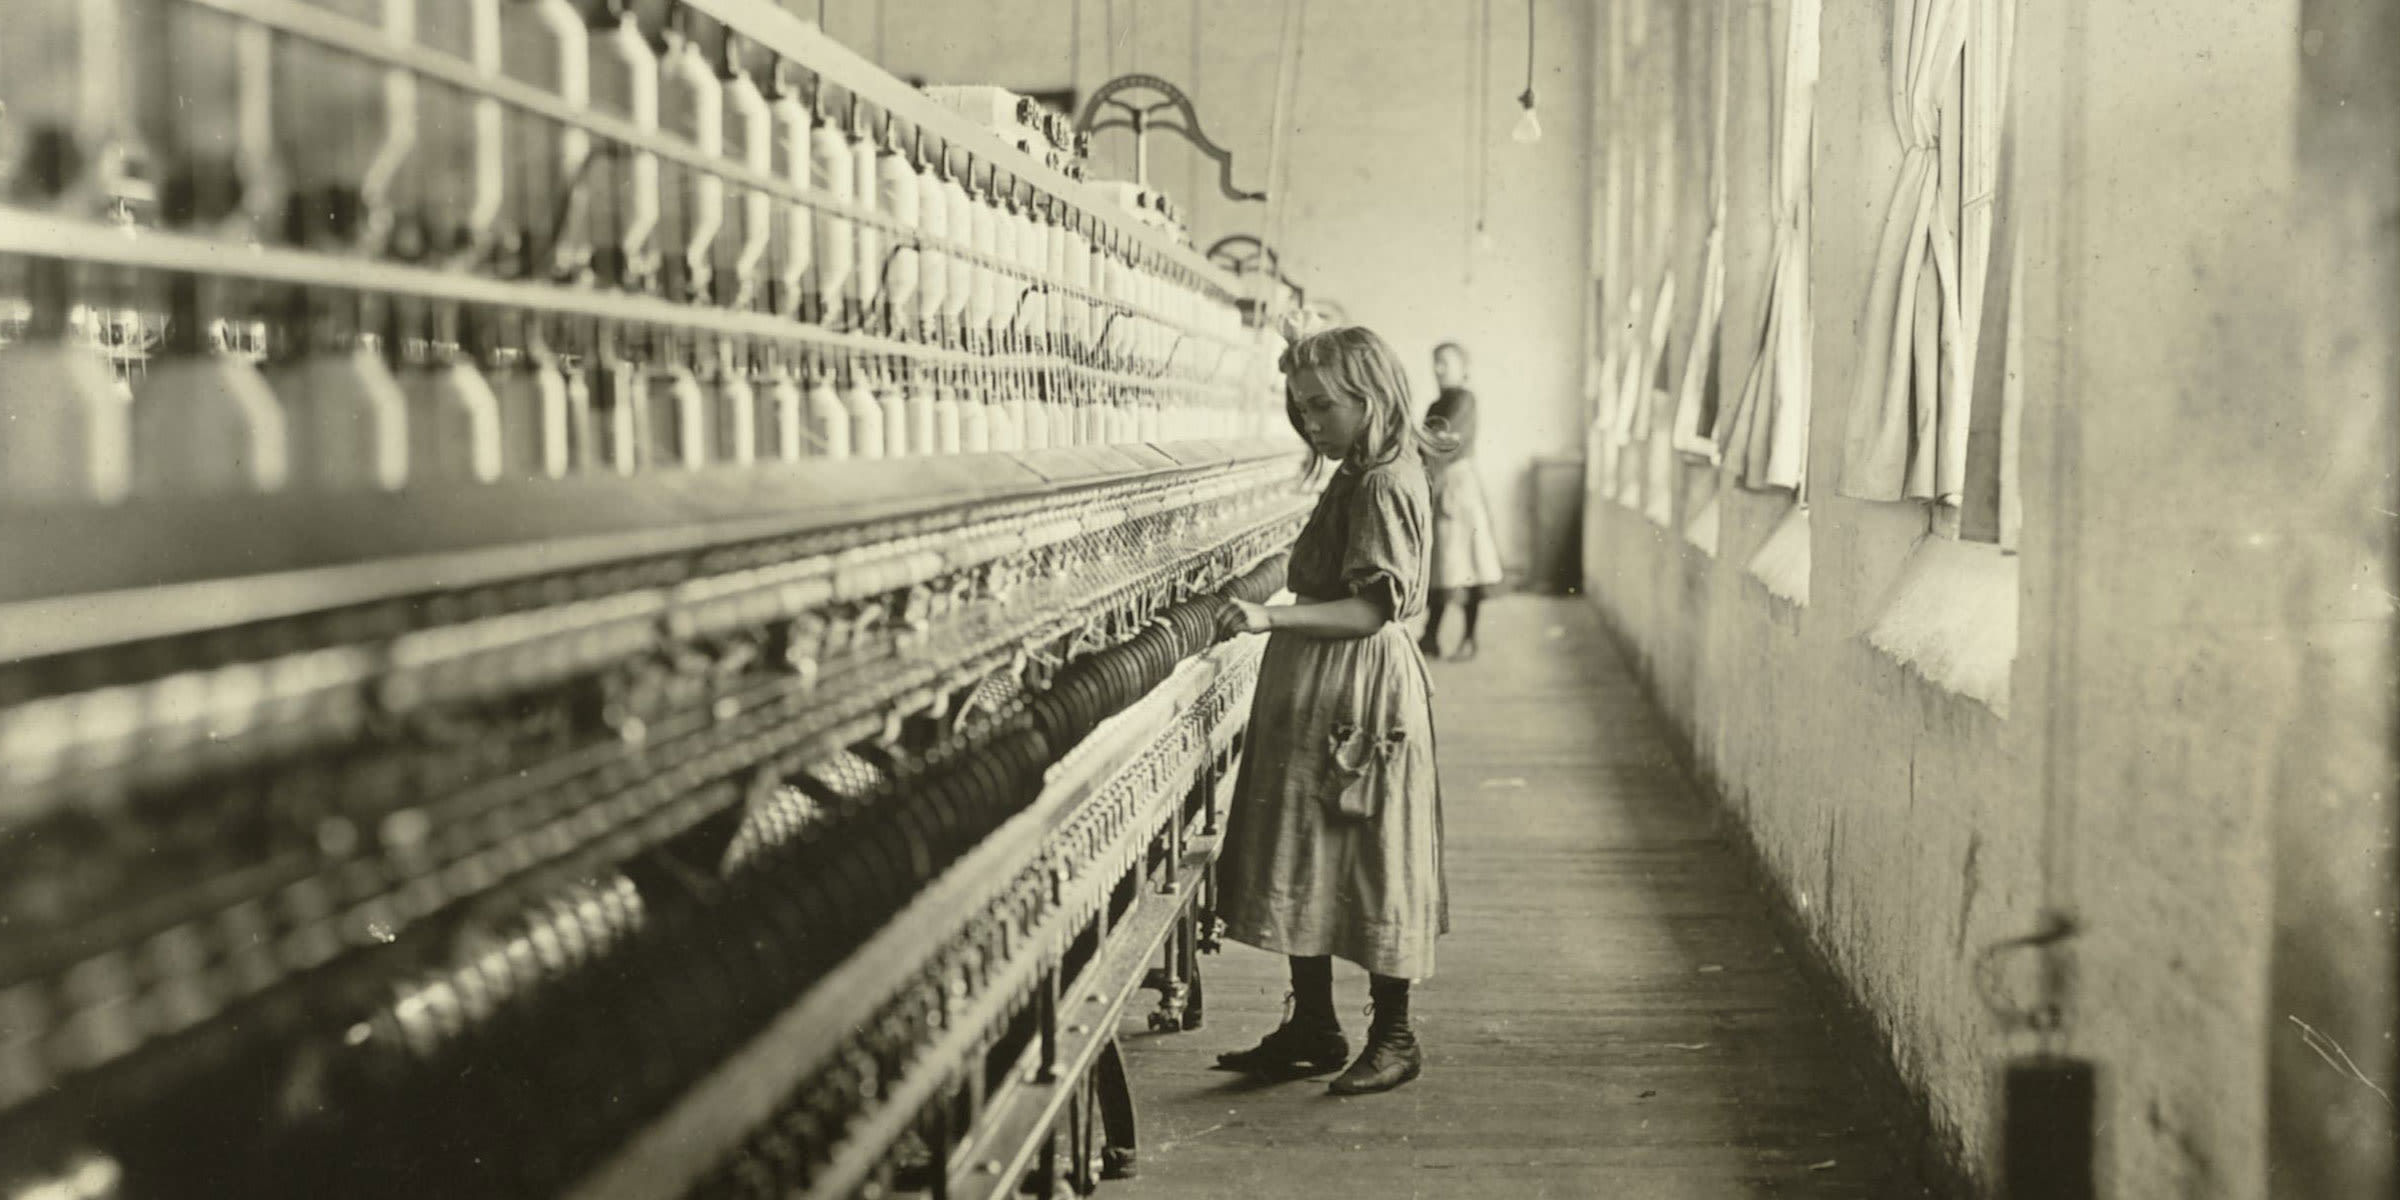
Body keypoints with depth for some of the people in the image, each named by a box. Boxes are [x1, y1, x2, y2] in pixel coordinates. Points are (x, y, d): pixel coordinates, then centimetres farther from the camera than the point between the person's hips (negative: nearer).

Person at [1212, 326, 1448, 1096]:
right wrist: (1274, 617, 12)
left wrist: (1275, 618, -31)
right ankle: (1312, 1030, 20)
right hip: (1315, 695, 10)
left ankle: (1393, 1039, 10)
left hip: (1358, 698, -10)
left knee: (1371, 862, -1)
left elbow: (1375, 606, -24)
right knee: (1303, 859, 12)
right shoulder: (1357, 479, 14)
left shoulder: (1382, 487, -16)